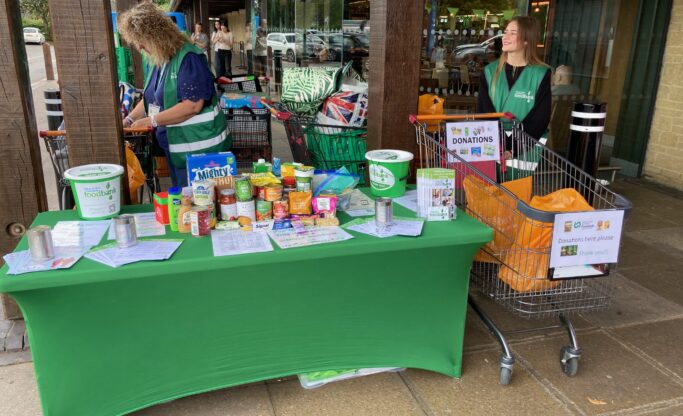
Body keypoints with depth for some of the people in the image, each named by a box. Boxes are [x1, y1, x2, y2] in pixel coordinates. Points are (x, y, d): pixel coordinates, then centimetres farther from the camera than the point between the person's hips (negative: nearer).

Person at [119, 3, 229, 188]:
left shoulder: (188, 58, -16)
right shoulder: (154, 60, 9)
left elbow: (193, 105, -23)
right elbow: (151, 98, 20)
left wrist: (151, 121, -18)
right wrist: (129, 119, 4)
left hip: (201, 150, -8)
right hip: (175, 149, 8)